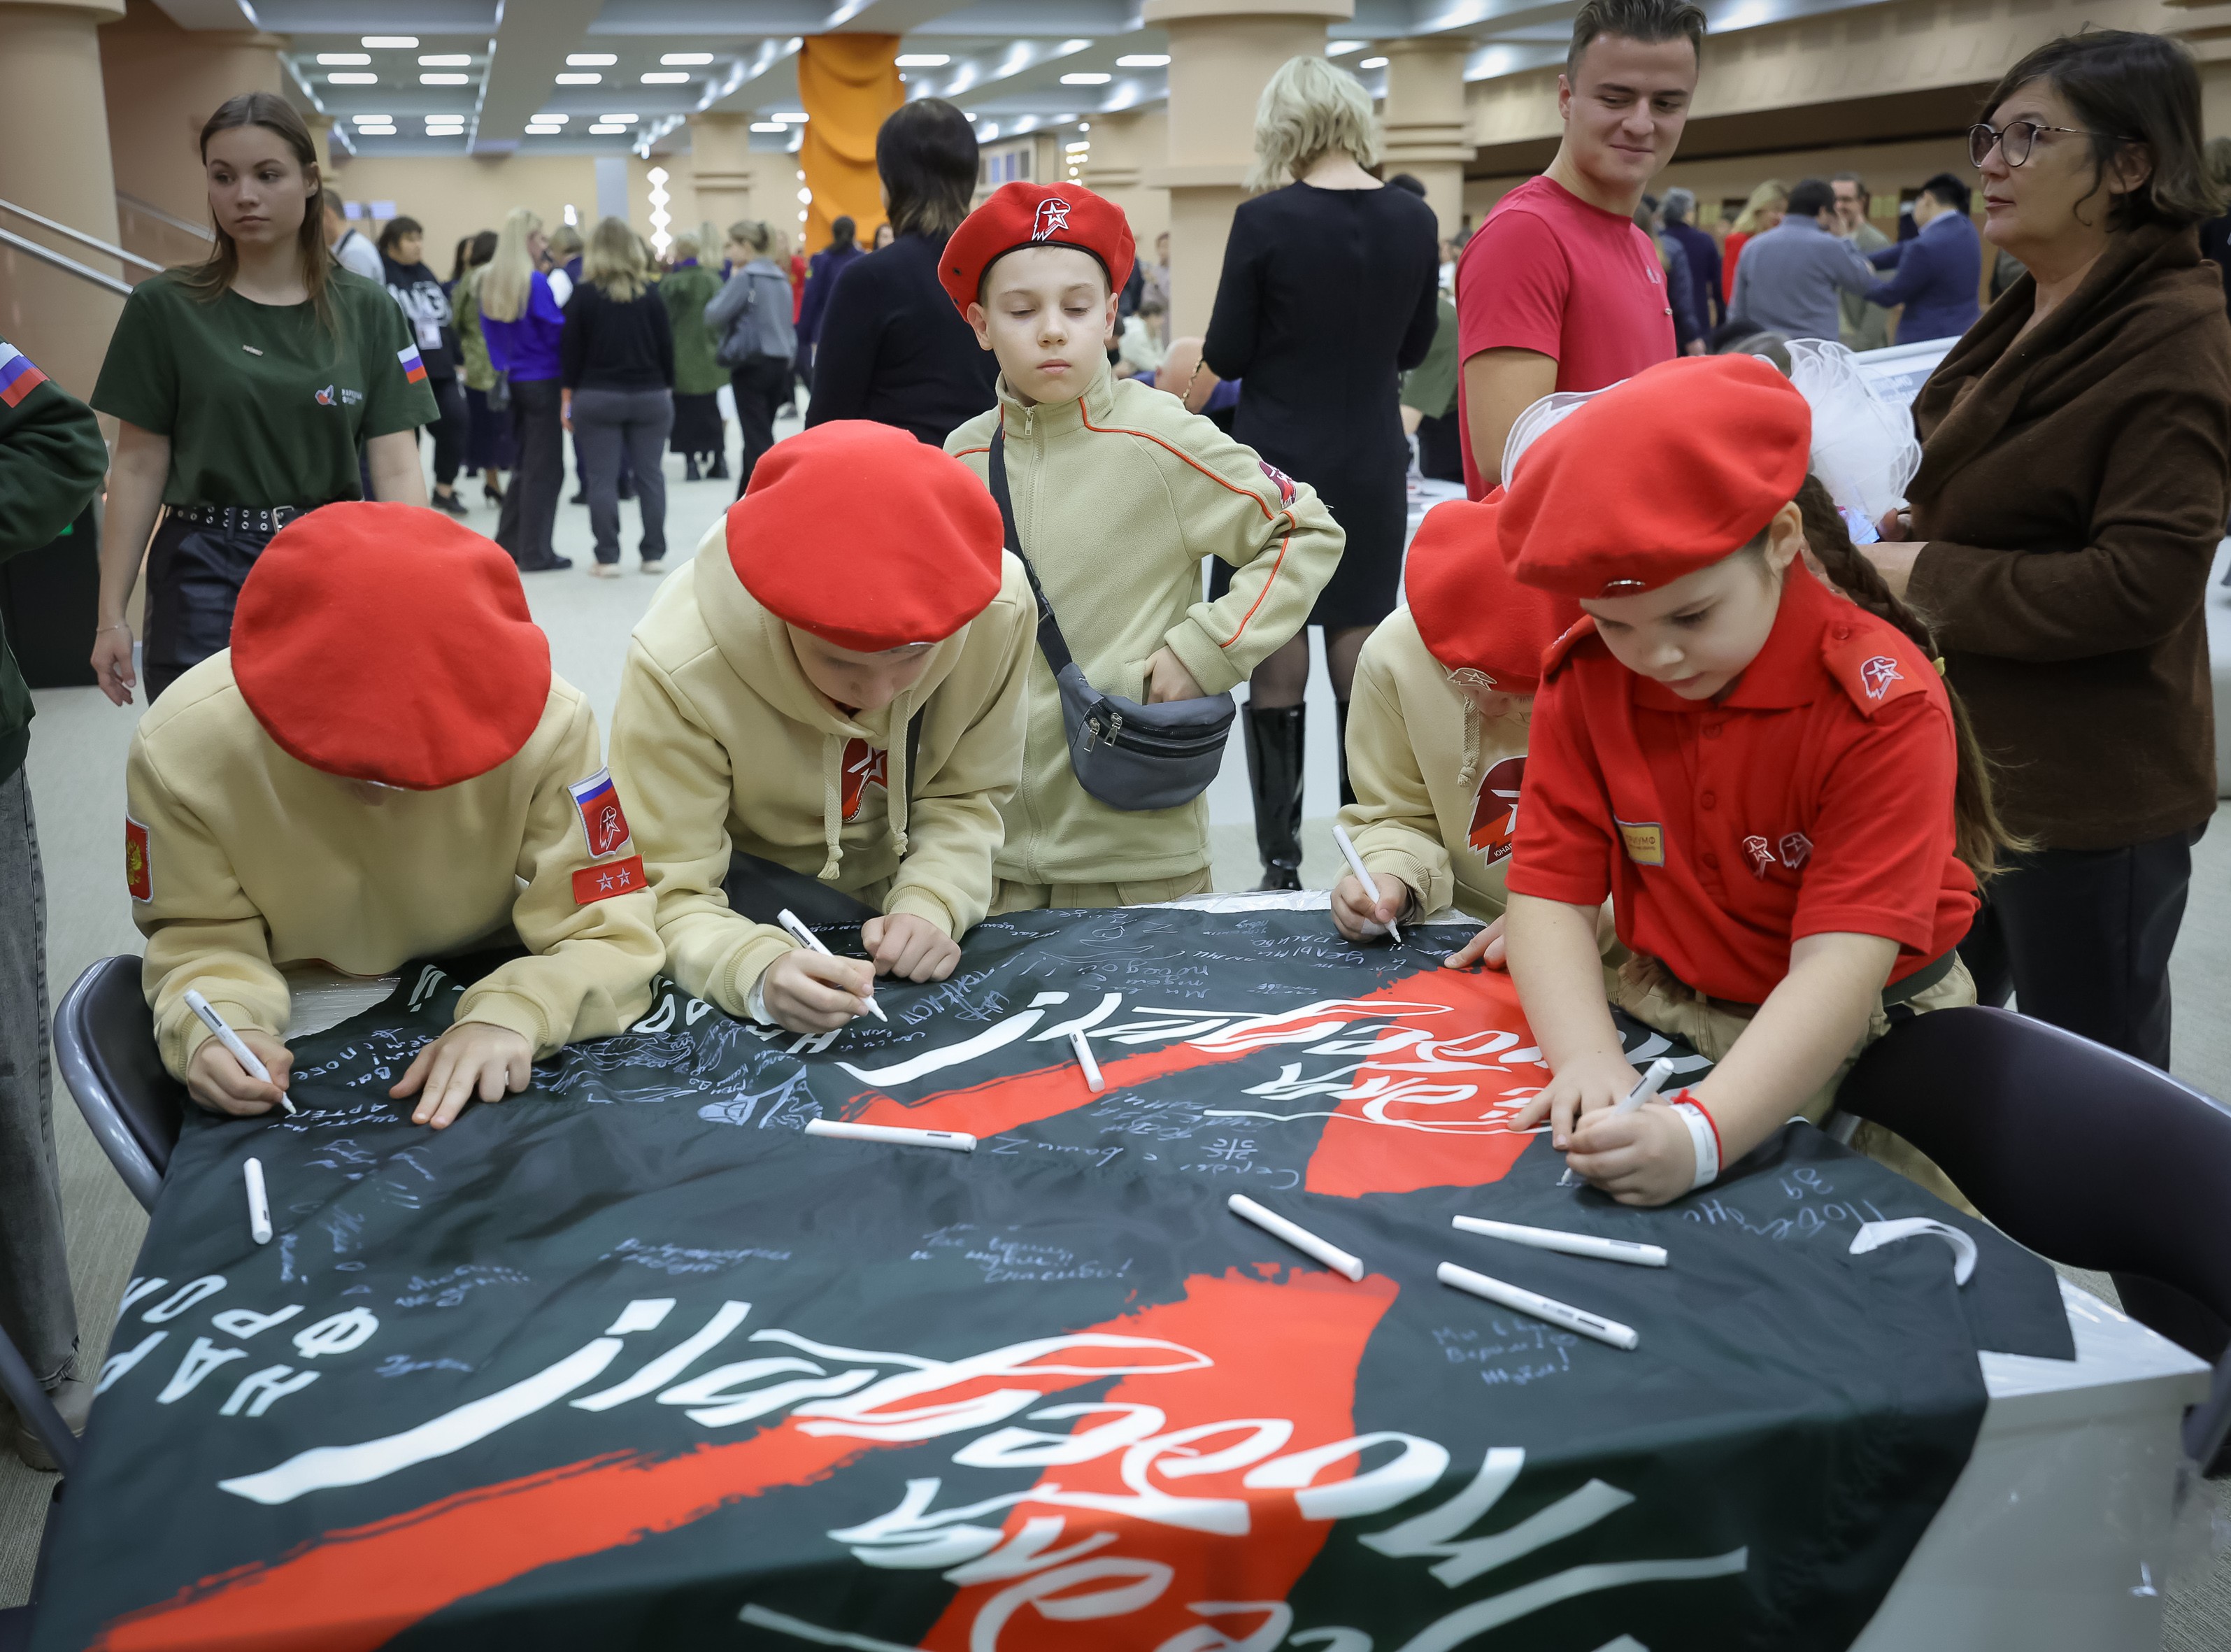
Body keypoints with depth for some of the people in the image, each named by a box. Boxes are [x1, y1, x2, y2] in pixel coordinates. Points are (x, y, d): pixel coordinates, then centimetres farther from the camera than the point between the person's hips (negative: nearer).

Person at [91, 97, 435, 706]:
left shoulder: (367, 310, 2)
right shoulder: (165, 307, 0)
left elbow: (396, 469, -4)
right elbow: (140, 468, 2)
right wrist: (111, 614, -1)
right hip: (206, 577, -1)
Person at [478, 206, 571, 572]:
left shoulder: (488, 283, 7)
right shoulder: (536, 283, -16)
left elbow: (491, 333, 14)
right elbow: (558, 332, -16)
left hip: (512, 381, 8)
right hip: (543, 382, -8)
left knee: (526, 464, 19)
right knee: (545, 469, 0)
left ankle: (508, 545, 20)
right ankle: (536, 553, 3)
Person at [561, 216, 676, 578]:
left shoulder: (583, 295, -4)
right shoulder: (651, 295, 1)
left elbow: (570, 351, -3)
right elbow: (666, 348, 4)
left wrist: (567, 399, 3)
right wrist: (667, 391, 14)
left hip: (596, 397, -2)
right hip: (650, 396, 2)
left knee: (602, 478, 2)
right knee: (650, 474, 7)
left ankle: (607, 558, 3)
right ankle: (654, 554, 10)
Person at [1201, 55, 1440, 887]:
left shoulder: (1265, 220, -12)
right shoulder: (1414, 219, -1)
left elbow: (1225, 357, -6)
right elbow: (1413, 347, 11)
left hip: (1277, 461, -4)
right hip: (1371, 467, 4)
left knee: (1277, 670, 2)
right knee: (1361, 665, 11)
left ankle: (1281, 866, 5)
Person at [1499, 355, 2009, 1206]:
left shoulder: (1884, 703, -19)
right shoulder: (1584, 680, -5)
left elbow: (1840, 964, -26)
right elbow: (1550, 893, -8)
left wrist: (1699, 1134, -40)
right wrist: (1586, 1060, -27)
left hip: (1868, 1040, -3)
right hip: (1666, 1016, 4)